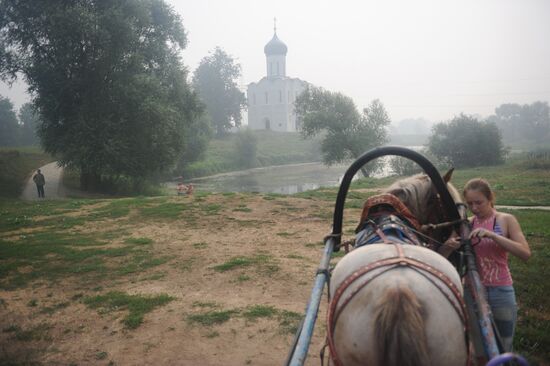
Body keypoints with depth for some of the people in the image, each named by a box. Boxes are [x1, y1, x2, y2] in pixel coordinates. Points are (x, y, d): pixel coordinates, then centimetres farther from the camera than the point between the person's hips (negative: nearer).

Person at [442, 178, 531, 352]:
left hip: (501, 292, -2)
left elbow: (525, 253, -19)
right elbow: (443, 256, 2)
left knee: (503, 349, 12)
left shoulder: (506, 220, -6)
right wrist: (449, 245, -20)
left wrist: (491, 235, -27)